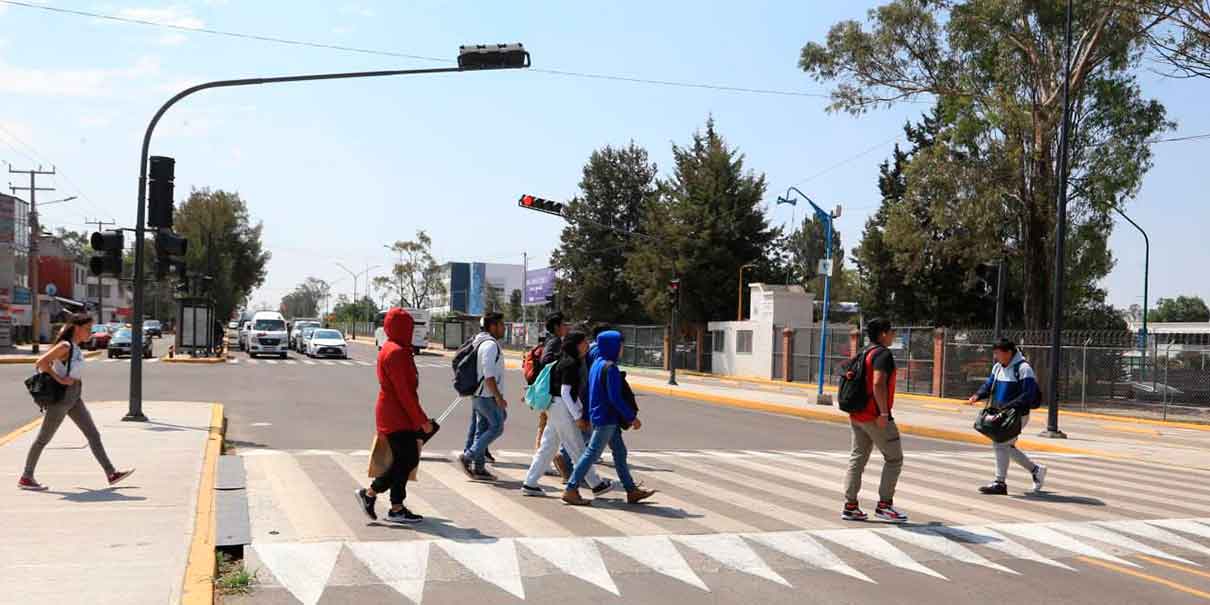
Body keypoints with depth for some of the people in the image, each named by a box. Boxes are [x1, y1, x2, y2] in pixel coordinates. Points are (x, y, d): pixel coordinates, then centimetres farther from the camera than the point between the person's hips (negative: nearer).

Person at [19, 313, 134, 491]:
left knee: (93, 435, 4)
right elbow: (41, 362, -21)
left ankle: (111, 473, 4)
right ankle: (26, 478, 12)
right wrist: (58, 379, -21)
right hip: (61, 396, -9)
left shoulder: (76, 347, 11)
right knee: (44, 438, 2)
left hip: (75, 399, 9)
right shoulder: (65, 346, -14)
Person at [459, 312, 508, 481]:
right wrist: (498, 397, -22)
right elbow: (489, 375, -23)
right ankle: (468, 456, -7)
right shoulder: (490, 345, -16)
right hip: (488, 395, -10)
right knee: (496, 427, -5)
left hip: (478, 395, 10)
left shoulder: (480, 343, 17)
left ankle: (478, 467, 14)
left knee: (482, 429, 12)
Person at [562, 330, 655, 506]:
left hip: (599, 416, 10)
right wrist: (632, 417, -15)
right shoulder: (610, 367, -18)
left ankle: (632, 490, 18)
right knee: (592, 453, -5)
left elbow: (588, 390, 16)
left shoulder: (597, 364, 10)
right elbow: (615, 397, -21)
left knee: (619, 452, 13)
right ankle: (571, 490, -1)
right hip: (606, 418, -10)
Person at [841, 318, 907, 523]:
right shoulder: (883, 354, -12)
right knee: (894, 458, 2)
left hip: (857, 415, 9)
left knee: (857, 459, 8)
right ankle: (884, 505, 1)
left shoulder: (864, 353, 16)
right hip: (875, 416, -9)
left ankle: (850, 506, 7)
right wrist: (884, 413, -23)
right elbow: (878, 384, -24)